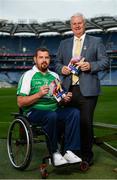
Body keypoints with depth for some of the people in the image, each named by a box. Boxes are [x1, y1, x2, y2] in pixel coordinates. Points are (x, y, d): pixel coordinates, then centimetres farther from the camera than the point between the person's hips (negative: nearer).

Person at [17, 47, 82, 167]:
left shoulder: (54, 76, 18)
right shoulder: (28, 75, 2)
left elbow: (60, 100, 22)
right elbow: (20, 103, -6)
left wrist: (65, 99, -2)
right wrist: (39, 94, -18)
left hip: (54, 109, 5)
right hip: (34, 111, -5)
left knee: (74, 112, -22)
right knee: (52, 116, -35)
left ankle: (69, 151, -22)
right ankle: (55, 153, -19)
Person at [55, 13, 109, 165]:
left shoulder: (96, 41, 9)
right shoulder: (64, 43, 18)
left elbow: (105, 62, 3)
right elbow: (57, 63, 19)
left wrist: (90, 65, -14)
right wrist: (62, 69, -3)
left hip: (87, 90, -3)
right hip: (69, 89, 3)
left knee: (86, 123, -2)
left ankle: (87, 155, 14)